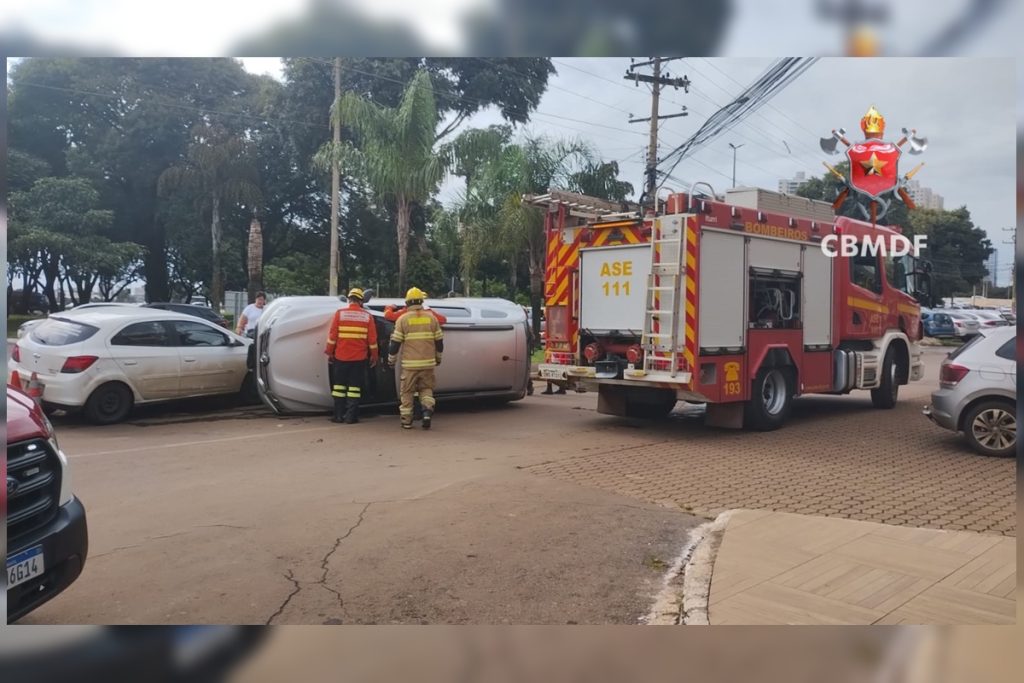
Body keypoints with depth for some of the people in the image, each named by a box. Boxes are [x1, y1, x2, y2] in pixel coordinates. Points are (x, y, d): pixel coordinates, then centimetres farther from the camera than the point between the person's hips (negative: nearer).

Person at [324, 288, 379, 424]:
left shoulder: (339, 313, -2)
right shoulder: (367, 316, 0)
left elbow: (332, 335, -3)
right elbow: (372, 338, 2)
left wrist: (329, 352, 7)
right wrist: (374, 355, 12)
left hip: (341, 357, 0)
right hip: (359, 358, 0)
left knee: (339, 385, 10)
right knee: (354, 386, 4)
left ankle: (339, 415, 11)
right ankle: (351, 416, 2)